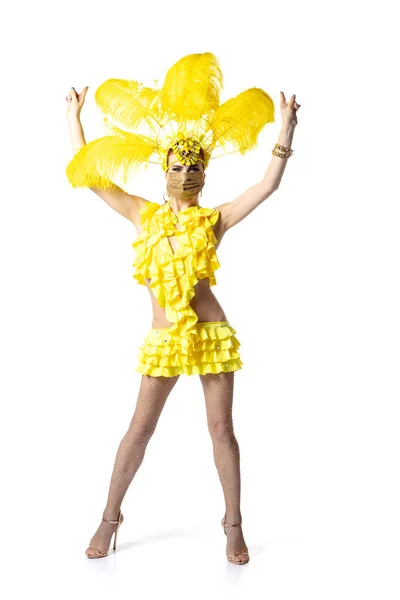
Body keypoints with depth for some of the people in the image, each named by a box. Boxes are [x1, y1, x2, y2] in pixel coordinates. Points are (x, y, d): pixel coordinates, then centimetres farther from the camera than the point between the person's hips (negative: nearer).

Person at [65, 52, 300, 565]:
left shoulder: (215, 221, 2)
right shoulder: (144, 216, 7)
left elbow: (268, 185, -6)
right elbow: (89, 174, 8)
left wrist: (286, 130, -11)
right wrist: (74, 118, 10)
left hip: (212, 335, -1)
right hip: (163, 340, 1)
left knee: (222, 429, 5)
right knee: (140, 428, 6)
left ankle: (233, 524, 19)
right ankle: (110, 518, 21)